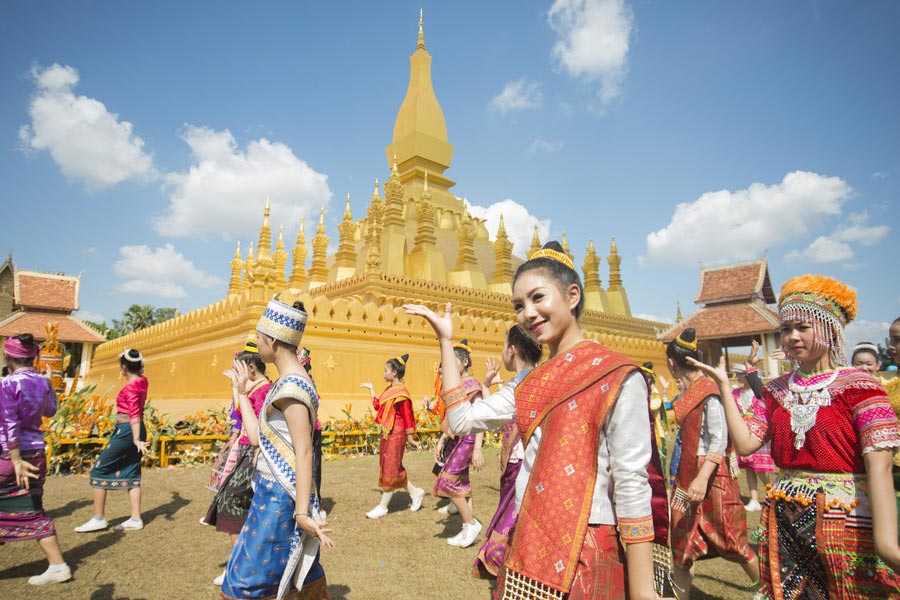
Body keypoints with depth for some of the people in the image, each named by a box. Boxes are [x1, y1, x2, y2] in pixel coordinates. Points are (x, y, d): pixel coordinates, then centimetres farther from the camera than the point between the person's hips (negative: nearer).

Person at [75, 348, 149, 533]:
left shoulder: (130, 386, -17)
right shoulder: (142, 381, 7)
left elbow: (134, 414, -25)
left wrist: (137, 439, -30)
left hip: (125, 431, -9)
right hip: (135, 431, 9)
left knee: (99, 471, 5)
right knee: (131, 474, 10)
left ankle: (99, 519, 11)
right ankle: (135, 519, 10)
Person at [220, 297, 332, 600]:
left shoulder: (291, 385, -20)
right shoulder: (288, 381, 8)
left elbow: (304, 452, -23)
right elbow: (257, 437, 11)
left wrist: (302, 511, -23)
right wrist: (243, 394, 19)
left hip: (278, 496, -10)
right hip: (275, 491, 10)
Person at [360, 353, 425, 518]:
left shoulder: (401, 392, -17)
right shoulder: (389, 390, 11)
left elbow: (407, 415, -16)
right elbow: (378, 405, 22)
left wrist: (410, 437, -14)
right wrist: (371, 389, 26)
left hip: (396, 434, -10)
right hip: (386, 433, 10)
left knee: (390, 469, 0)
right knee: (393, 468, 15)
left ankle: (383, 507, 10)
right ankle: (415, 492, 28)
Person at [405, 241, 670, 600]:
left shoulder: (617, 378, -13)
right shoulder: (532, 385, 7)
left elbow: (632, 487, -15)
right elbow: (462, 420, 4)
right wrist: (446, 342, 6)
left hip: (583, 556, -6)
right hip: (527, 548, 7)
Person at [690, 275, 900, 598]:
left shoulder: (858, 385, -8)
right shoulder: (777, 389, 6)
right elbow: (745, 444, -3)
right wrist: (724, 387, -5)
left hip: (845, 519, -4)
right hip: (784, 519, 4)